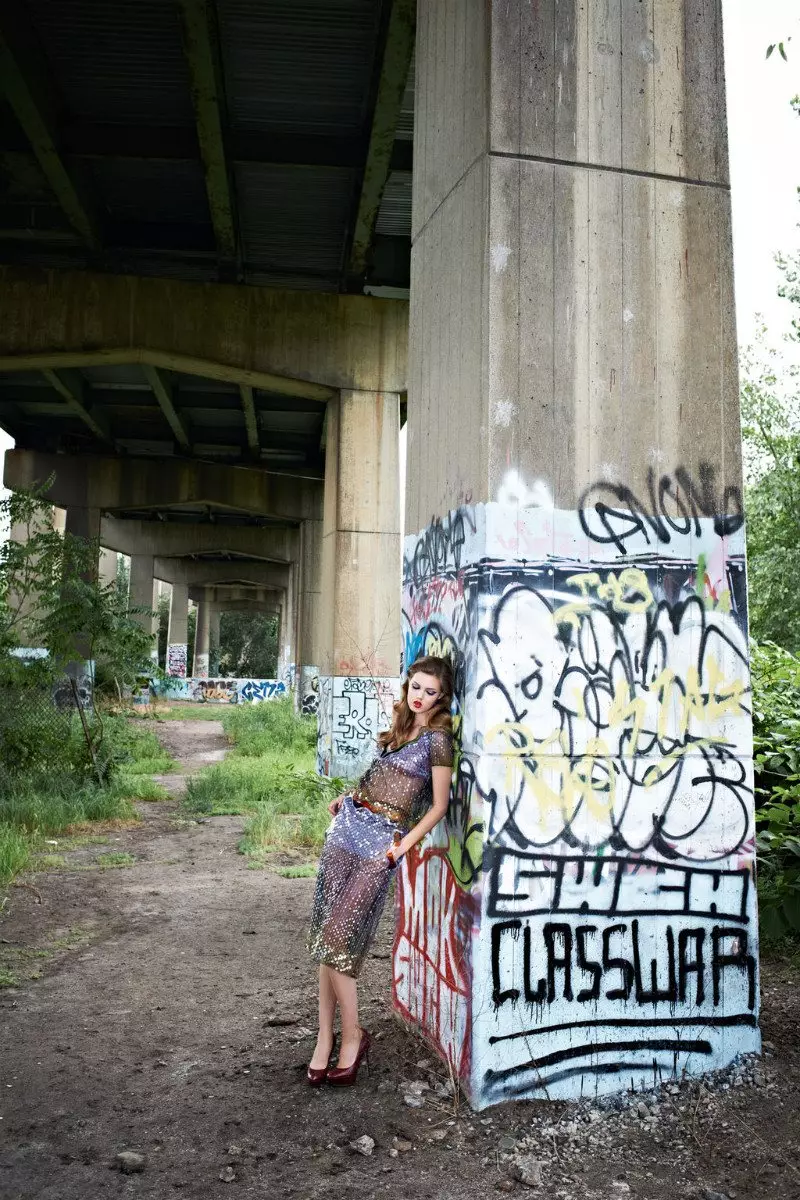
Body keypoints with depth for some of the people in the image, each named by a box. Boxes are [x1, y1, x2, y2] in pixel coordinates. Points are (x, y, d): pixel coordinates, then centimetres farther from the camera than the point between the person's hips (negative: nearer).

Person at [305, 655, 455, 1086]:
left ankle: (352, 1036, 11)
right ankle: (325, 1039, 15)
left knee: (336, 940, -8)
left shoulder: (437, 738, -7)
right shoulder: (399, 726, 14)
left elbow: (438, 806, -7)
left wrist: (402, 846, -12)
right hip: (348, 825, 7)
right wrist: (347, 797, 19)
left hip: (381, 842, -7)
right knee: (326, 938, 5)